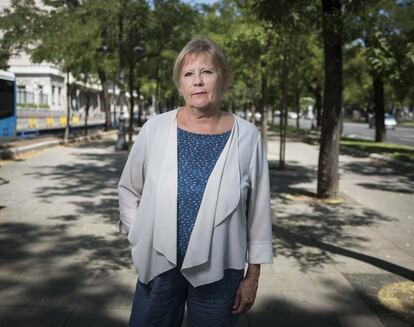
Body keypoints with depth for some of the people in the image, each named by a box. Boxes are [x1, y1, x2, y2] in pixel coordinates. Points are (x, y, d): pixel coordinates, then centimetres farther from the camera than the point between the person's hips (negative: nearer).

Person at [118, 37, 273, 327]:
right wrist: (140, 237, 2)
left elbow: (258, 211, -1)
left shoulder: (247, 137, -8)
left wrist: (253, 276, 1)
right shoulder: (155, 129, -6)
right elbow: (128, 189, 8)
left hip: (219, 271, -1)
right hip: (159, 266, 1)